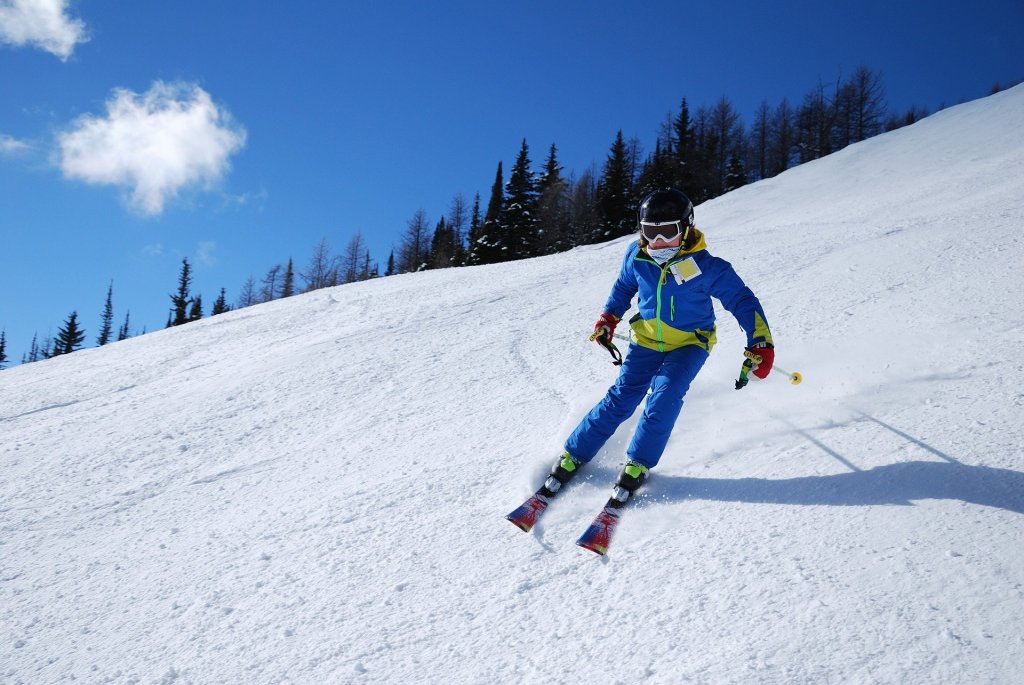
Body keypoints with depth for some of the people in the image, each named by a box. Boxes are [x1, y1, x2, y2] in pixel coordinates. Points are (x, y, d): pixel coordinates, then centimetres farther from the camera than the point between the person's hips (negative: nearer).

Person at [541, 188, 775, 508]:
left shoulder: (707, 267, -22)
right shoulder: (637, 256, -11)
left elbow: (743, 301, -15)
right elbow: (624, 286, 12)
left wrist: (760, 344, -23)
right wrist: (608, 317, 5)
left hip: (690, 342, -2)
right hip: (647, 340, 3)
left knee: (665, 394, -25)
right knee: (621, 397, -6)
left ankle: (639, 464, -10)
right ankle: (574, 455, 6)